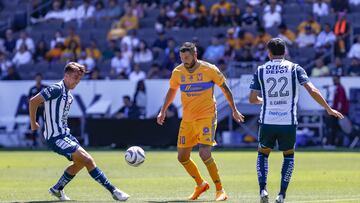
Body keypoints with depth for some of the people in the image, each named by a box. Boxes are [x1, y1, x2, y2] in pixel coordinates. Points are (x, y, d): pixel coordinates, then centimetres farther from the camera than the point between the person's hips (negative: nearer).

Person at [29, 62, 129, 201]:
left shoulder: (68, 95, 13)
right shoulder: (57, 89, -14)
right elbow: (33, 101, -14)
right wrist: (33, 124, -6)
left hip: (65, 134, 10)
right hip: (56, 137, -10)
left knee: (81, 162, 19)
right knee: (88, 160, -15)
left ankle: (57, 189, 28)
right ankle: (113, 191, -13)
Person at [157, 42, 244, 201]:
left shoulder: (210, 70, -10)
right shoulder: (177, 72, 1)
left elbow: (225, 88, 3)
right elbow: (172, 91, 20)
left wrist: (234, 110, 5)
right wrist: (163, 111, 18)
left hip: (206, 117, -5)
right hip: (187, 120, 5)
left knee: (205, 154, -19)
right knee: (182, 157, 7)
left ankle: (220, 190, -5)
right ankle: (201, 184, 30)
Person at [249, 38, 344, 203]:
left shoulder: (260, 70, 3)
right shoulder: (294, 69, 1)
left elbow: (252, 99, 5)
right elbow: (312, 91, -8)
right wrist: (329, 109, -1)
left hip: (267, 121, 0)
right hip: (288, 122, 0)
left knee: (263, 153, 19)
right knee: (289, 155, 19)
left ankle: (262, 189, -2)